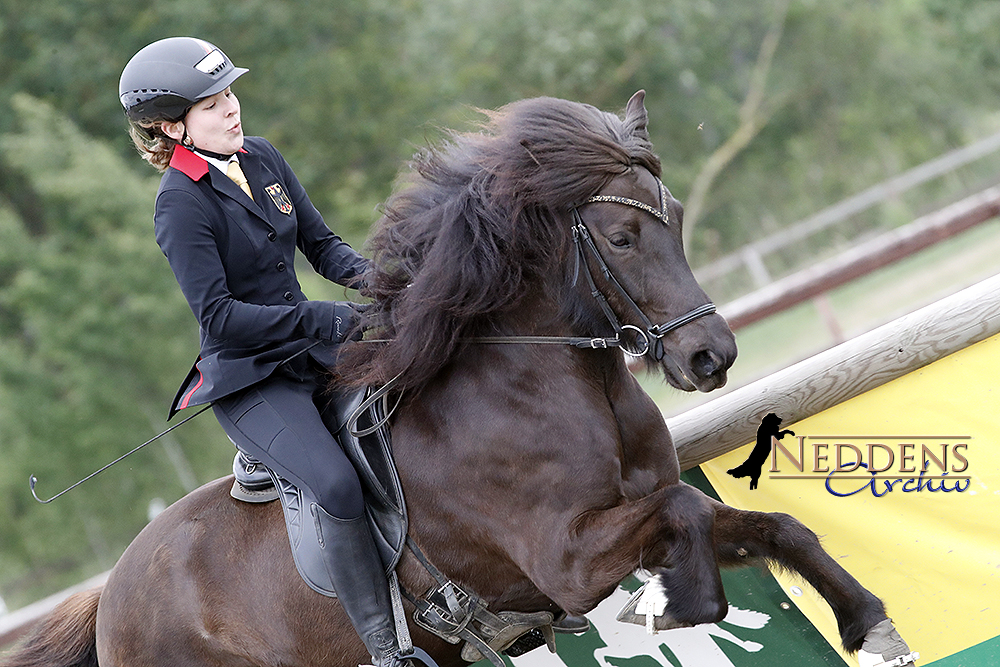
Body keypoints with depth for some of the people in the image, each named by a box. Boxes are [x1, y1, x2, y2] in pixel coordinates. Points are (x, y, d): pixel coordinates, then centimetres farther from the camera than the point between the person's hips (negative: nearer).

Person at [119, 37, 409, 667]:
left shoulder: (262, 158, 5)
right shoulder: (181, 203, -17)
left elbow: (321, 243, 12)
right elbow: (220, 316, -22)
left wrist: (369, 274, -10)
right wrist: (331, 320, -25)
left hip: (311, 351, 8)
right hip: (247, 379, -8)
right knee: (338, 486, -28)